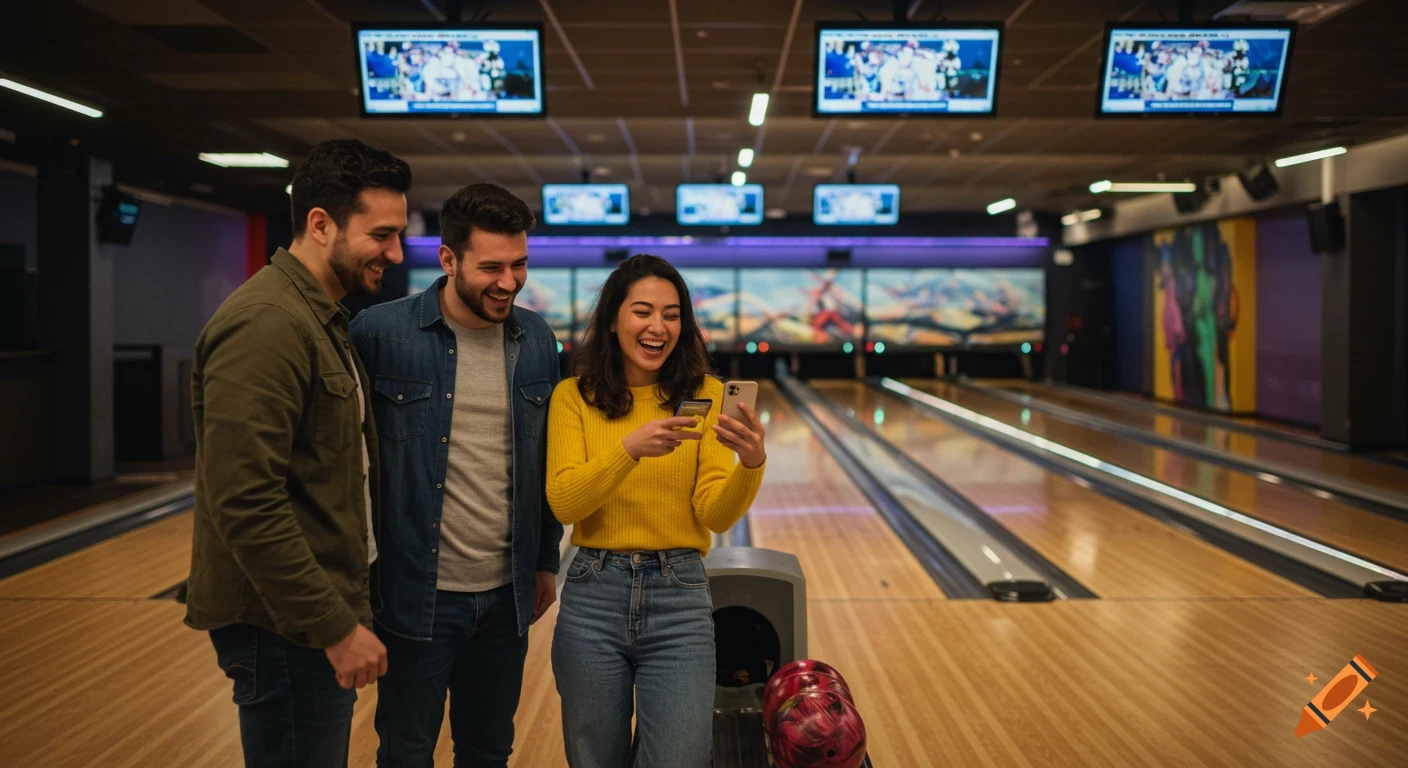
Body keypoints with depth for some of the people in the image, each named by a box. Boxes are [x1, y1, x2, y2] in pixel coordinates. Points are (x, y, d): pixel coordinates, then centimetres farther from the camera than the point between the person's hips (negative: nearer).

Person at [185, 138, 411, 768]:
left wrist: (344, 609, 15)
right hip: (288, 626, -10)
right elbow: (246, 504, -24)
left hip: (322, 611, 10)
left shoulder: (324, 319, 13)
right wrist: (336, 627, -21)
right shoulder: (267, 323, -19)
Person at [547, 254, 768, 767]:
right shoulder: (573, 397, 0)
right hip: (594, 596, 1)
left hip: (679, 599, 0)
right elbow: (564, 503, -12)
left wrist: (752, 465, -28)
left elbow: (716, 516, -7)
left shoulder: (704, 394, 0)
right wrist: (630, 448, -27)